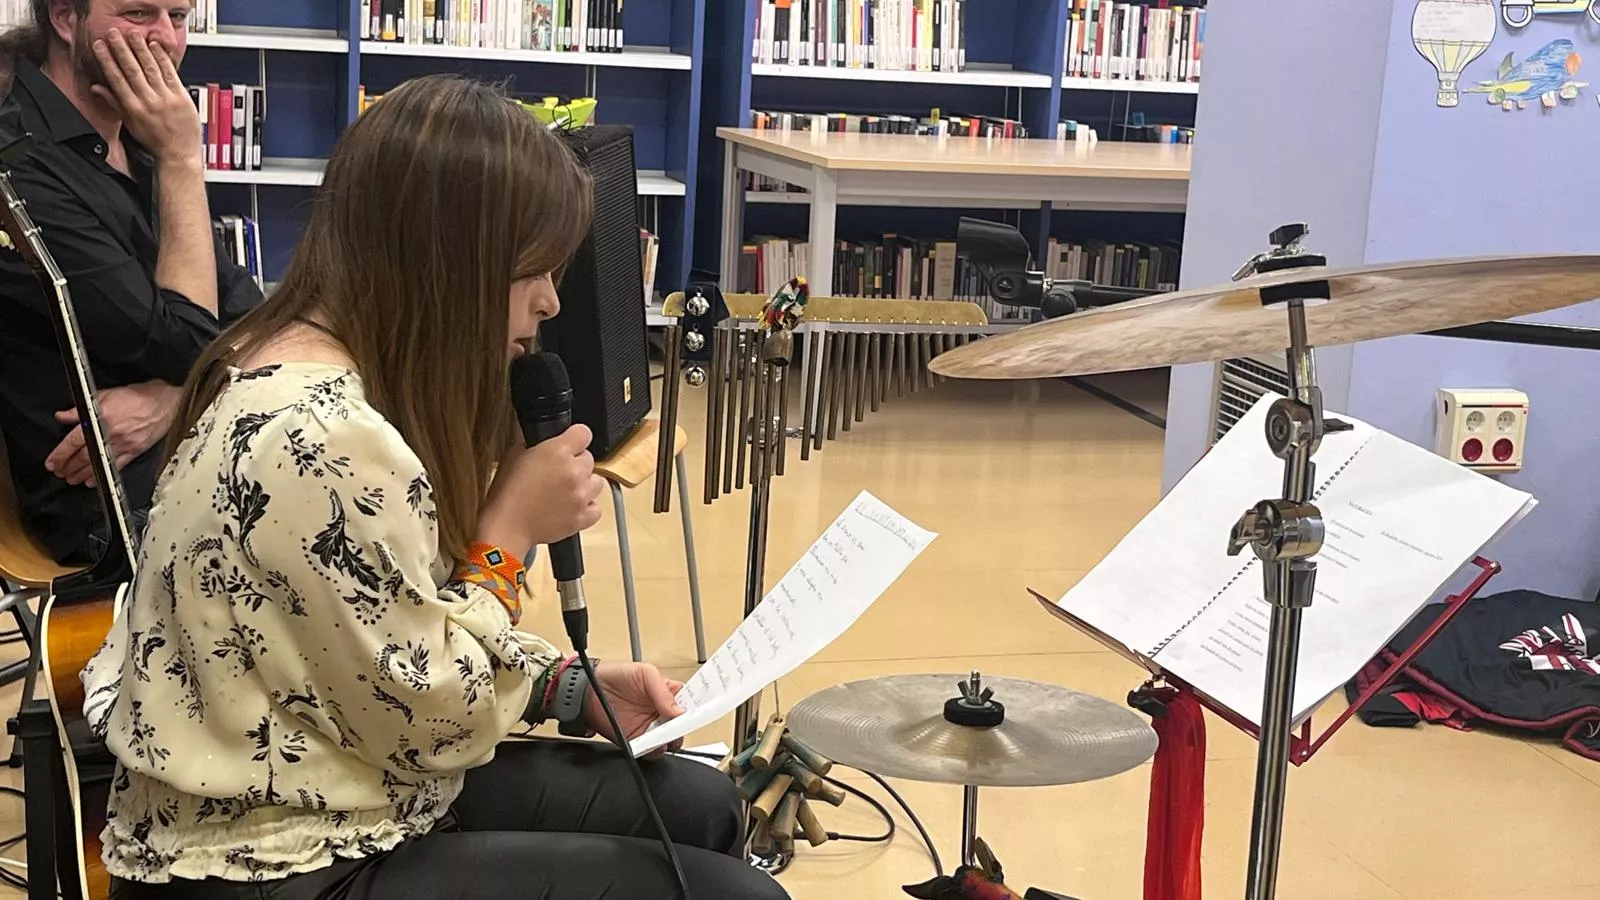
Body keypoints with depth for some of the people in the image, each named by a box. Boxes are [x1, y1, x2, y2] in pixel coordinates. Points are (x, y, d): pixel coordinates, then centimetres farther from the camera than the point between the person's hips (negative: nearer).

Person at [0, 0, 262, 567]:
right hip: (116, 508, -8)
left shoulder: (140, 144, 10)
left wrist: (165, 399, -16)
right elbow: (186, 345, -18)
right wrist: (182, 161, -14)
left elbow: (248, 310, 4)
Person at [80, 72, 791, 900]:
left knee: (698, 804, 15)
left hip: (308, 808, 10)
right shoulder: (323, 441, -28)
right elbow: (431, 723, -20)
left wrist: (571, 686, 1)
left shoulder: (329, 372, 3)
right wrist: (509, 530, -12)